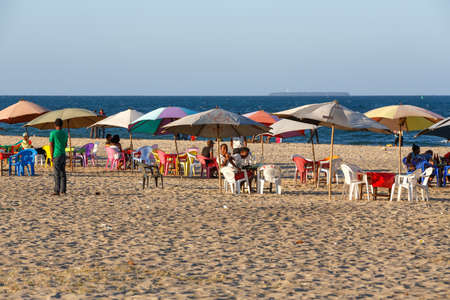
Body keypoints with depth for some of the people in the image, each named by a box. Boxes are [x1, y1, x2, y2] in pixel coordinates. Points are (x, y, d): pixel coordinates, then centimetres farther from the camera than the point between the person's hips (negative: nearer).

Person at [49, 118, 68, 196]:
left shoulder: (53, 133, -7)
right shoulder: (65, 133, 8)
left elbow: (51, 146, -7)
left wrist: (51, 156, -1)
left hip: (57, 155, -5)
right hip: (63, 154, 5)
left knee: (57, 174, -6)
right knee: (63, 173, 8)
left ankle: (57, 191, -9)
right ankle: (63, 191, 9)